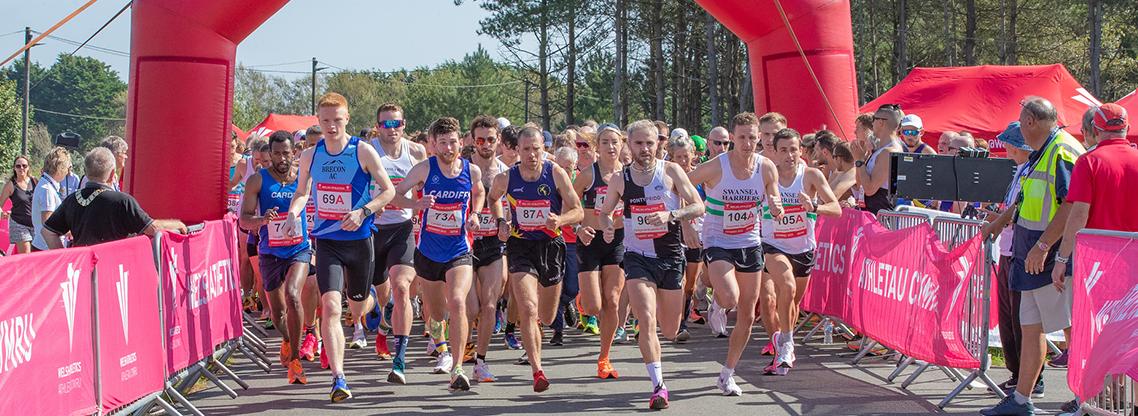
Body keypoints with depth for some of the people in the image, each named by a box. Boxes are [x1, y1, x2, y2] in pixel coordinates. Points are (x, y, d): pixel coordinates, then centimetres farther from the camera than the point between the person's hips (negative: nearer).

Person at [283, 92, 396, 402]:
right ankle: (338, 379, -17)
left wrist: (363, 212, -20)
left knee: (358, 302, 17)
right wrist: (293, 213, -6)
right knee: (330, 306, -16)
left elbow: (388, 190, -5)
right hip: (327, 241, 1)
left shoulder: (363, 151, -8)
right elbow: (302, 192, 16)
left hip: (359, 240, -1)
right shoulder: (309, 156, 2)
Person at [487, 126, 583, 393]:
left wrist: (560, 220, -26)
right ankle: (537, 370, -17)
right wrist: (500, 222, -1)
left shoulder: (556, 174, -9)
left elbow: (578, 211, -5)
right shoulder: (506, 179, -6)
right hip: (521, 246, -1)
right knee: (528, 309, -20)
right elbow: (491, 199, 16)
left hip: (551, 244, 1)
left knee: (547, 318, 14)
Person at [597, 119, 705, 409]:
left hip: (671, 256, 0)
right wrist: (607, 227, -7)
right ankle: (658, 385, -14)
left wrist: (671, 215, -22)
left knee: (670, 331, 11)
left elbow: (699, 206, -4)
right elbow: (605, 212, 15)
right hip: (638, 257, 0)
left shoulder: (671, 171, -3)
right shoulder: (620, 179, 2)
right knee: (647, 321, -19)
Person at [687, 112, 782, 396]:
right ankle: (716, 304, 10)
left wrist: (776, 208, -21)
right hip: (717, 244, -4)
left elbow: (776, 209, 2)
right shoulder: (714, 168, -17)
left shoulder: (767, 168, -6)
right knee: (731, 298, -30)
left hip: (750, 245, 4)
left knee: (747, 315, 7)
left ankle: (727, 374, 24)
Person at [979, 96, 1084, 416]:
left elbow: (1072, 205, -24)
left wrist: (1043, 246, -26)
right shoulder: (1040, 155, 16)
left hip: (1055, 258, -10)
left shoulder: (1063, 151, -15)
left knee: (1073, 330, -4)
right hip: (1035, 258, 10)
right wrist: (999, 223, 31)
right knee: (1030, 328, 12)